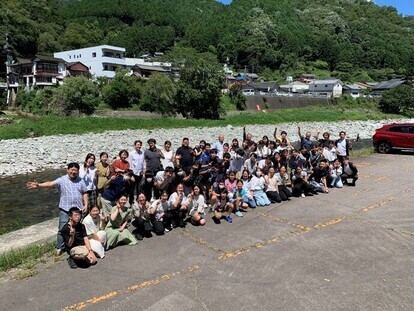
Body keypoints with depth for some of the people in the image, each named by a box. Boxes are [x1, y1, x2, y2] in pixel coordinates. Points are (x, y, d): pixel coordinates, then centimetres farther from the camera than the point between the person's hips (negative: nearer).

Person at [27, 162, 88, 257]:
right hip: (65, 209, -2)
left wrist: (86, 205, 1)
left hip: (78, 209, 3)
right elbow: (50, 183, -20)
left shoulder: (80, 181, 5)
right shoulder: (62, 180, -5)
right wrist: (38, 185, -37)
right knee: (62, 229, -2)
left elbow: (85, 193, 10)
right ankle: (60, 248, 11)